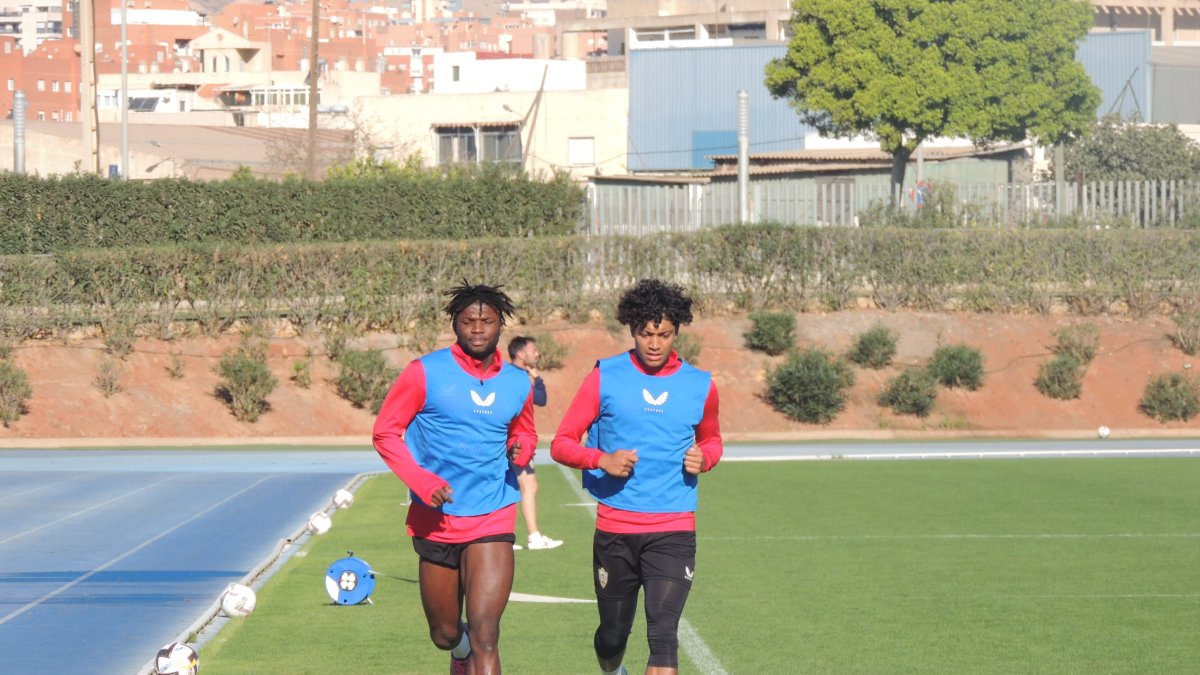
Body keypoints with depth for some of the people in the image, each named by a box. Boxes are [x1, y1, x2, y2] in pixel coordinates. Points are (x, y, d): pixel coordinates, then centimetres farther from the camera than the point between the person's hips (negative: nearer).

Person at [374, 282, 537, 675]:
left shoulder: (518, 384, 6)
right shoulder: (425, 373, -5)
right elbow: (385, 432, -2)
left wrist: (522, 449, -2)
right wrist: (422, 481, -17)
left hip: (493, 522, 0)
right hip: (436, 520, 0)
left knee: (484, 635, -15)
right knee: (445, 635, 14)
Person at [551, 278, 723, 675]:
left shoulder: (700, 386, 4)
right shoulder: (605, 378, 0)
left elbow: (712, 439, 22)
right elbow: (562, 444, 3)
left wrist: (704, 457, -2)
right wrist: (602, 460, -17)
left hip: (674, 530, 0)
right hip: (615, 527, 1)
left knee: (663, 634, -15)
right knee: (613, 635, 13)